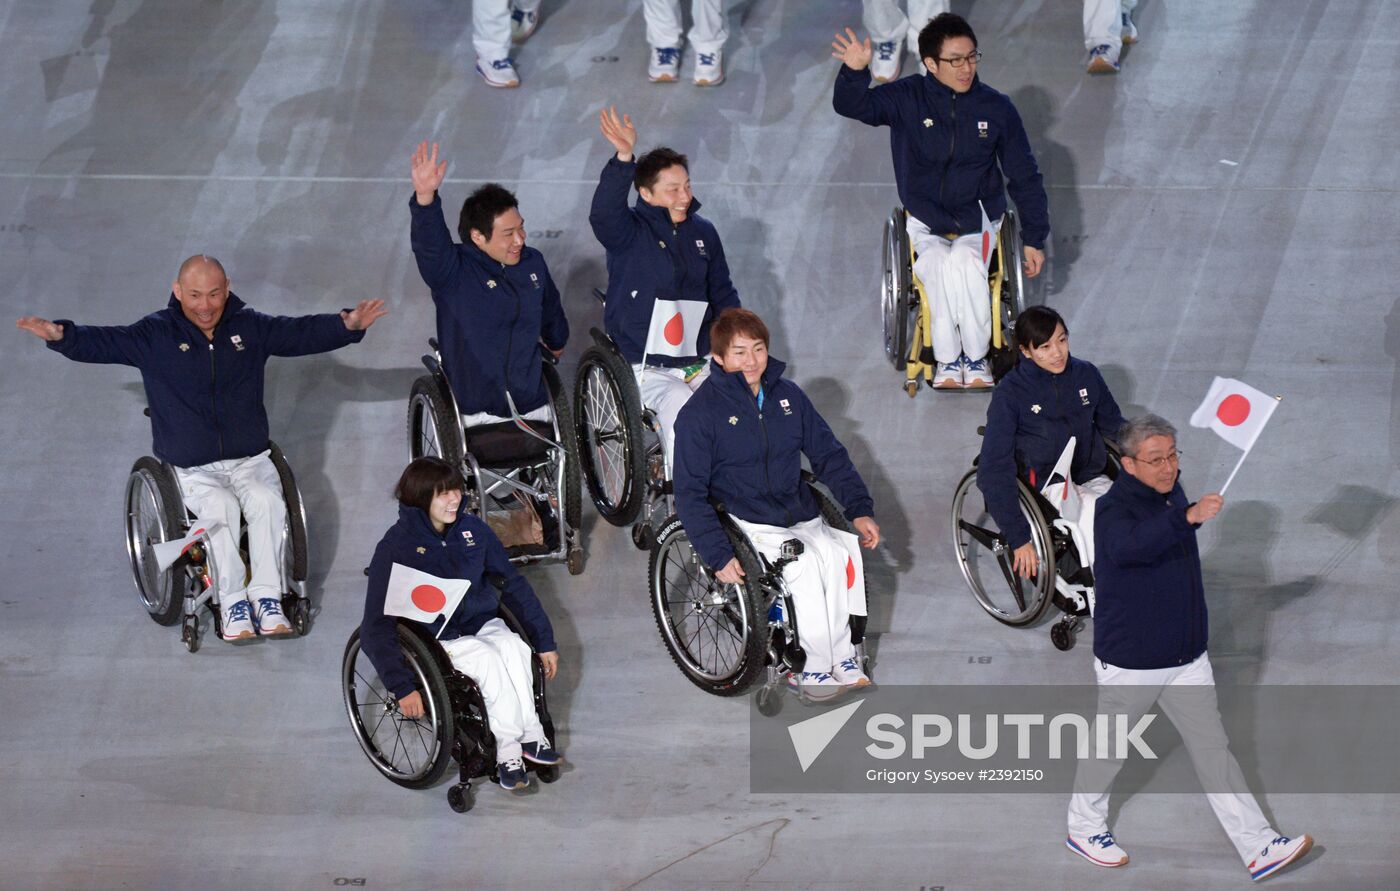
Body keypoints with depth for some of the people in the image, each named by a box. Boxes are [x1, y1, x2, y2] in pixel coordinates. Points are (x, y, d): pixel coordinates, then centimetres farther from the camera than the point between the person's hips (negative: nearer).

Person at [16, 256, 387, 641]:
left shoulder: (251, 328, 7)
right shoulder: (156, 335, -1)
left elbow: (303, 333, 5)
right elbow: (102, 342, -9)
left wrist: (348, 324, -13)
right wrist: (61, 335, -28)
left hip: (250, 460, 2)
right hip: (193, 469, -2)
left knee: (267, 501, -29)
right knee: (221, 508, -33)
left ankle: (266, 596, -25)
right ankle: (233, 603, -26)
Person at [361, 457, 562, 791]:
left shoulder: (472, 529, 1)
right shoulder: (396, 546, -14)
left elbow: (513, 584, 12)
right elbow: (376, 627, -16)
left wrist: (545, 641, 8)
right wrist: (402, 687, -25)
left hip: (483, 624, 4)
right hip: (437, 640, -4)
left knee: (513, 649, -29)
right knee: (488, 659, -33)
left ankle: (510, 752, -24)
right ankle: (519, 744, -23)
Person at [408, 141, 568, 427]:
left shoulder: (532, 262, 6)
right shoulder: (454, 271, -11)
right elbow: (429, 243, -33)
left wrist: (556, 343, 44)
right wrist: (425, 197, -50)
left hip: (534, 406, 5)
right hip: (477, 413, -5)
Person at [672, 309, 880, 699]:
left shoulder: (788, 395, 7)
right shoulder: (699, 413, -8)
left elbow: (829, 454, 15)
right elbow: (690, 494, -9)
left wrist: (860, 509, 3)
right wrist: (718, 556, -20)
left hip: (799, 513, 4)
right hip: (744, 519, -4)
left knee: (835, 555, -26)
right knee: (804, 563, -30)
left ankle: (842, 660, -11)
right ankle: (816, 670, -18)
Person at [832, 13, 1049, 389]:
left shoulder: (996, 108, -1)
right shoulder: (908, 99, -4)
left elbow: (1025, 177, 7)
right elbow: (851, 105, -16)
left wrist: (1034, 239, 6)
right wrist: (854, 72, -38)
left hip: (978, 221, 0)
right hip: (925, 223, 0)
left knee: (963, 260, -33)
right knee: (942, 268, -33)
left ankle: (976, 357, -16)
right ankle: (947, 360, -16)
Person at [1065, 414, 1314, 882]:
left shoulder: (1171, 491, 3)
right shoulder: (1114, 509, -22)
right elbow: (1128, 546, -47)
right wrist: (1187, 517, -58)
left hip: (1187, 658, 7)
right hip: (1129, 661, -7)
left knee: (1213, 750, 6)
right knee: (1109, 748, 12)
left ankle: (1258, 847, 5)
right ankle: (1084, 828, 34)